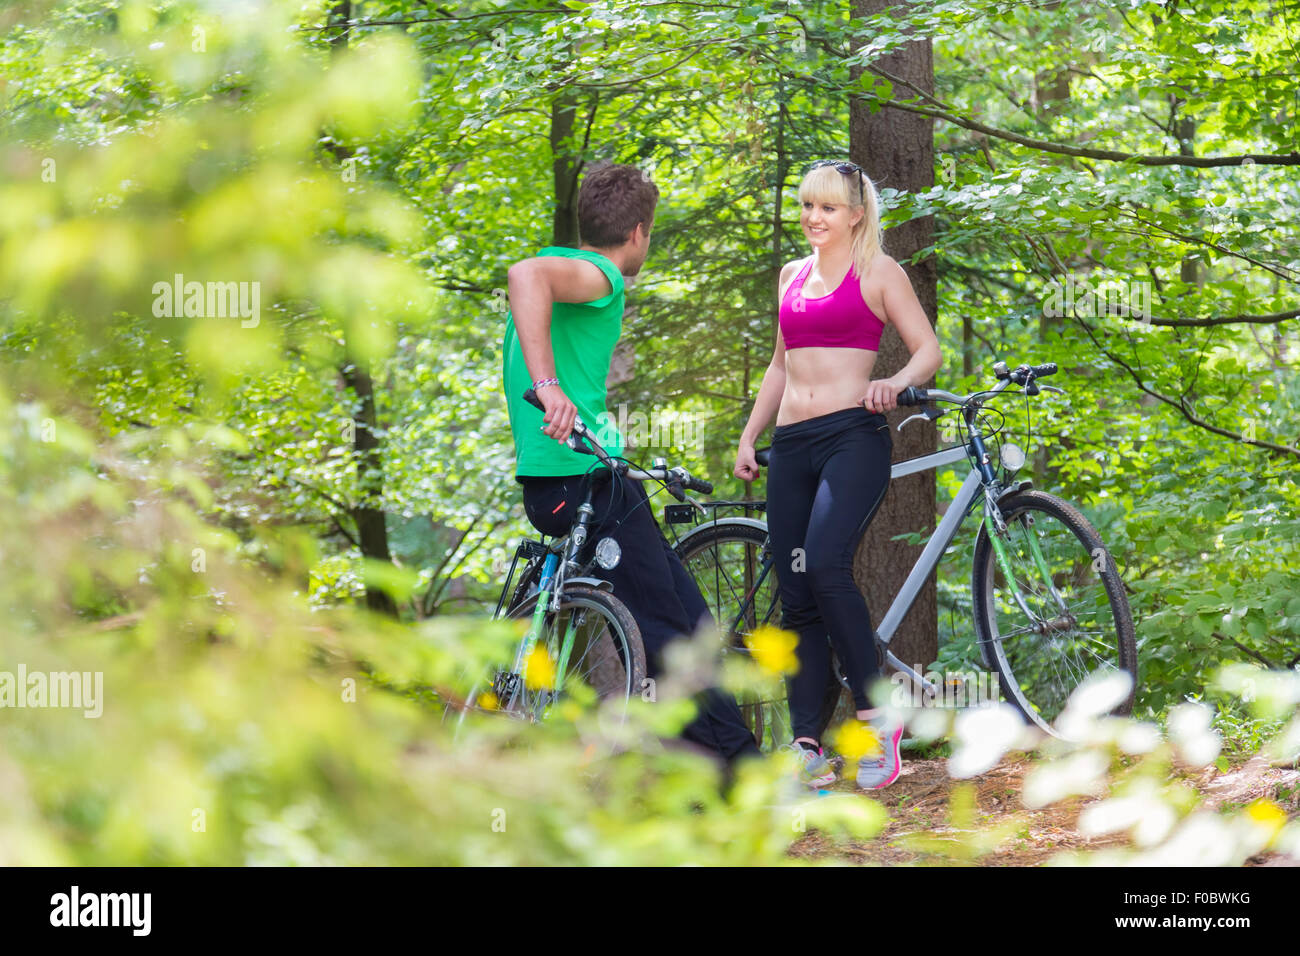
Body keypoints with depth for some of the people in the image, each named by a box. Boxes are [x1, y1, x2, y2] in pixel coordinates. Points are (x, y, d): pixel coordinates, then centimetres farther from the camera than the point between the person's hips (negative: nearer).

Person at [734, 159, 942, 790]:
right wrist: (748, 437, 21)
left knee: (826, 566, -26)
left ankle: (876, 715, -16)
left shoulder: (877, 272, 3)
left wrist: (894, 382, -21)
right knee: (795, 596, 0)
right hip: (792, 446, 6)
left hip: (853, 435, -6)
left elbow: (928, 349, -1)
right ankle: (806, 747, 0)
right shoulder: (793, 276, 20)